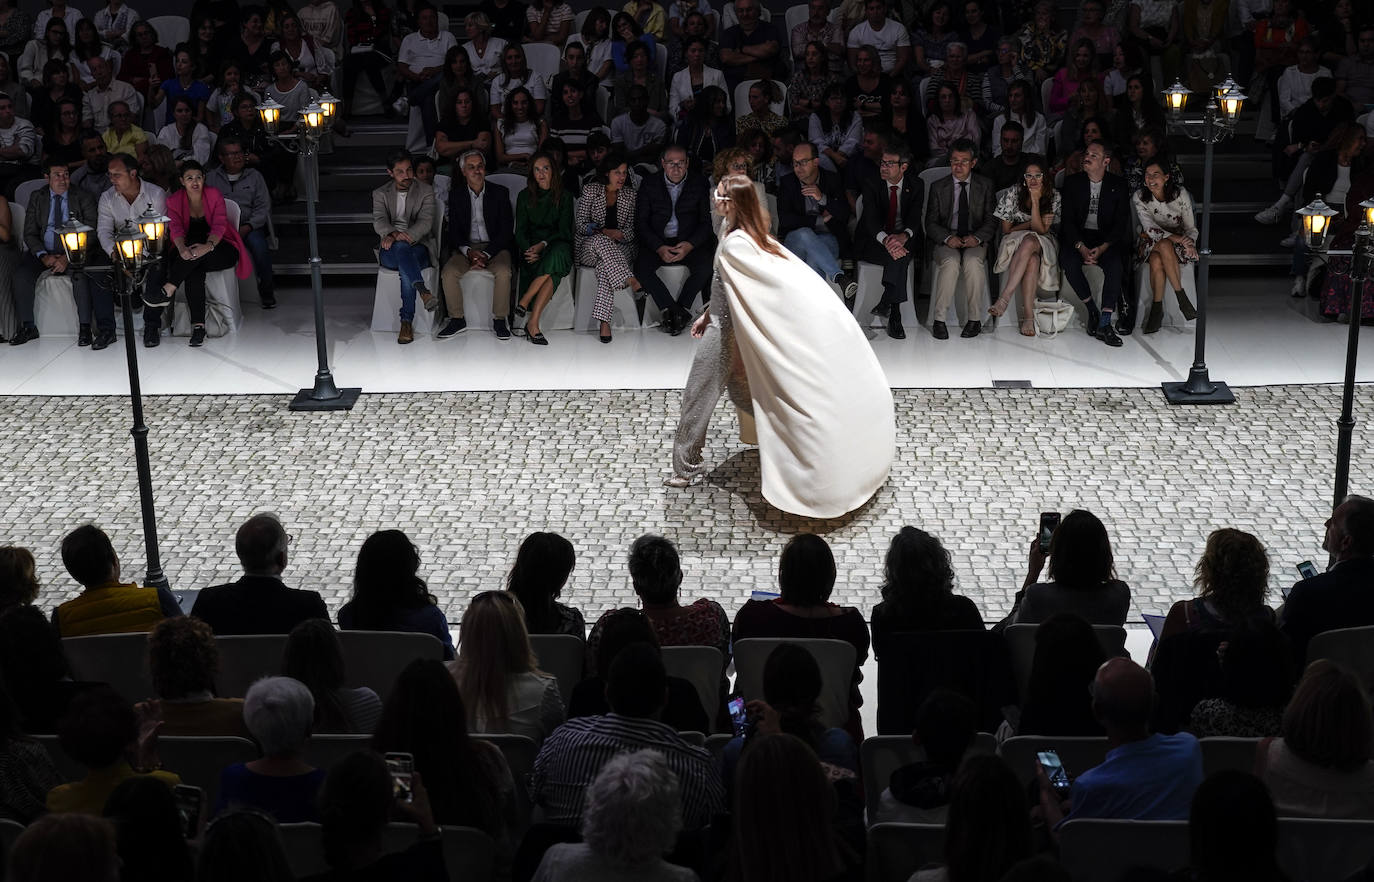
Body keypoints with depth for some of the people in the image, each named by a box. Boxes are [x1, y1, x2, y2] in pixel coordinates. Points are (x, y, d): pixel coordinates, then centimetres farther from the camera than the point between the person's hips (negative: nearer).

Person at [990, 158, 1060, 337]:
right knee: (1032, 260, -36)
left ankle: (1004, 297, -44)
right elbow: (1006, 229, 1)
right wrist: (1031, 224, -9)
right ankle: (1028, 315, -44)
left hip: (1043, 244, 0)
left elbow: (1041, 230, -12)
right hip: (1014, 242, 0)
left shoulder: (1053, 197, -3)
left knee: (1030, 243, -38)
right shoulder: (1013, 193, -2)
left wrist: (1035, 201, -19)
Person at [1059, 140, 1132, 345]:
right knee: (1069, 262, -31)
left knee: (1114, 264, -31)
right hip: (1078, 237, 1)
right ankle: (1092, 311, -14)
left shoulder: (1118, 185, 3)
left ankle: (1104, 324, -31)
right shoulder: (1072, 182, 4)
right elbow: (1067, 220, -2)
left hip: (1107, 239, -1)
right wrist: (1081, 247, -18)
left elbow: (1121, 224, -2)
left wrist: (1101, 248, -19)